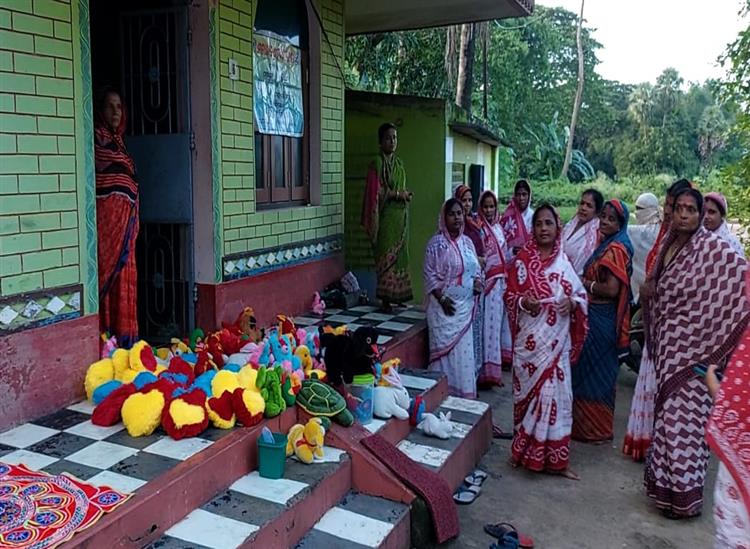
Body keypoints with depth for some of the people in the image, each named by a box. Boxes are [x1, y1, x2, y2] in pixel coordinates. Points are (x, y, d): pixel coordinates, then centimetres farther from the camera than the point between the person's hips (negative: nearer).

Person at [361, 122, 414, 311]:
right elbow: (374, 192, -15)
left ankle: (397, 296, 18)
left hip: (401, 216, 8)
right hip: (386, 217, -7)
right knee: (386, 256, -6)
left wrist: (407, 195, 2)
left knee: (400, 255, 9)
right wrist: (396, 193, -16)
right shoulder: (377, 163, -8)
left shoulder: (399, 163, 15)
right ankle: (385, 298, -1)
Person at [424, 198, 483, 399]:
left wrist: (478, 281, -2)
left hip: (465, 307, 6)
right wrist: (442, 299, -17)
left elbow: (475, 267, 19)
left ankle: (463, 393, 21)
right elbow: (430, 275, -10)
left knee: (464, 351, 10)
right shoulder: (436, 243, -8)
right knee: (445, 351, -3)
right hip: (445, 307, -6)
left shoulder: (467, 241, 11)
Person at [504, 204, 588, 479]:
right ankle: (527, 452, 20)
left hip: (557, 341, 3)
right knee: (530, 392, 4)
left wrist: (573, 302, -11)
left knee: (556, 393, 5)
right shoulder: (522, 260, -1)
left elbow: (582, 294, 10)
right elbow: (509, 295, 0)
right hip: (530, 340, -2)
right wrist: (523, 302, -20)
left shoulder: (564, 261, 7)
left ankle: (554, 458, 16)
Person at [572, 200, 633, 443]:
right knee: (591, 368, 18)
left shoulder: (615, 249, -18)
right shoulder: (608, 244, 12)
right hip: (595, 315, 10)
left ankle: (596, 429, 17)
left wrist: (585, 283, -14)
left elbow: (611, 289, -25)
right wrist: (586, 281, 1)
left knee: (595, 370, 2)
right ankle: (590, 423, 32)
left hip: (601, 318, -10)